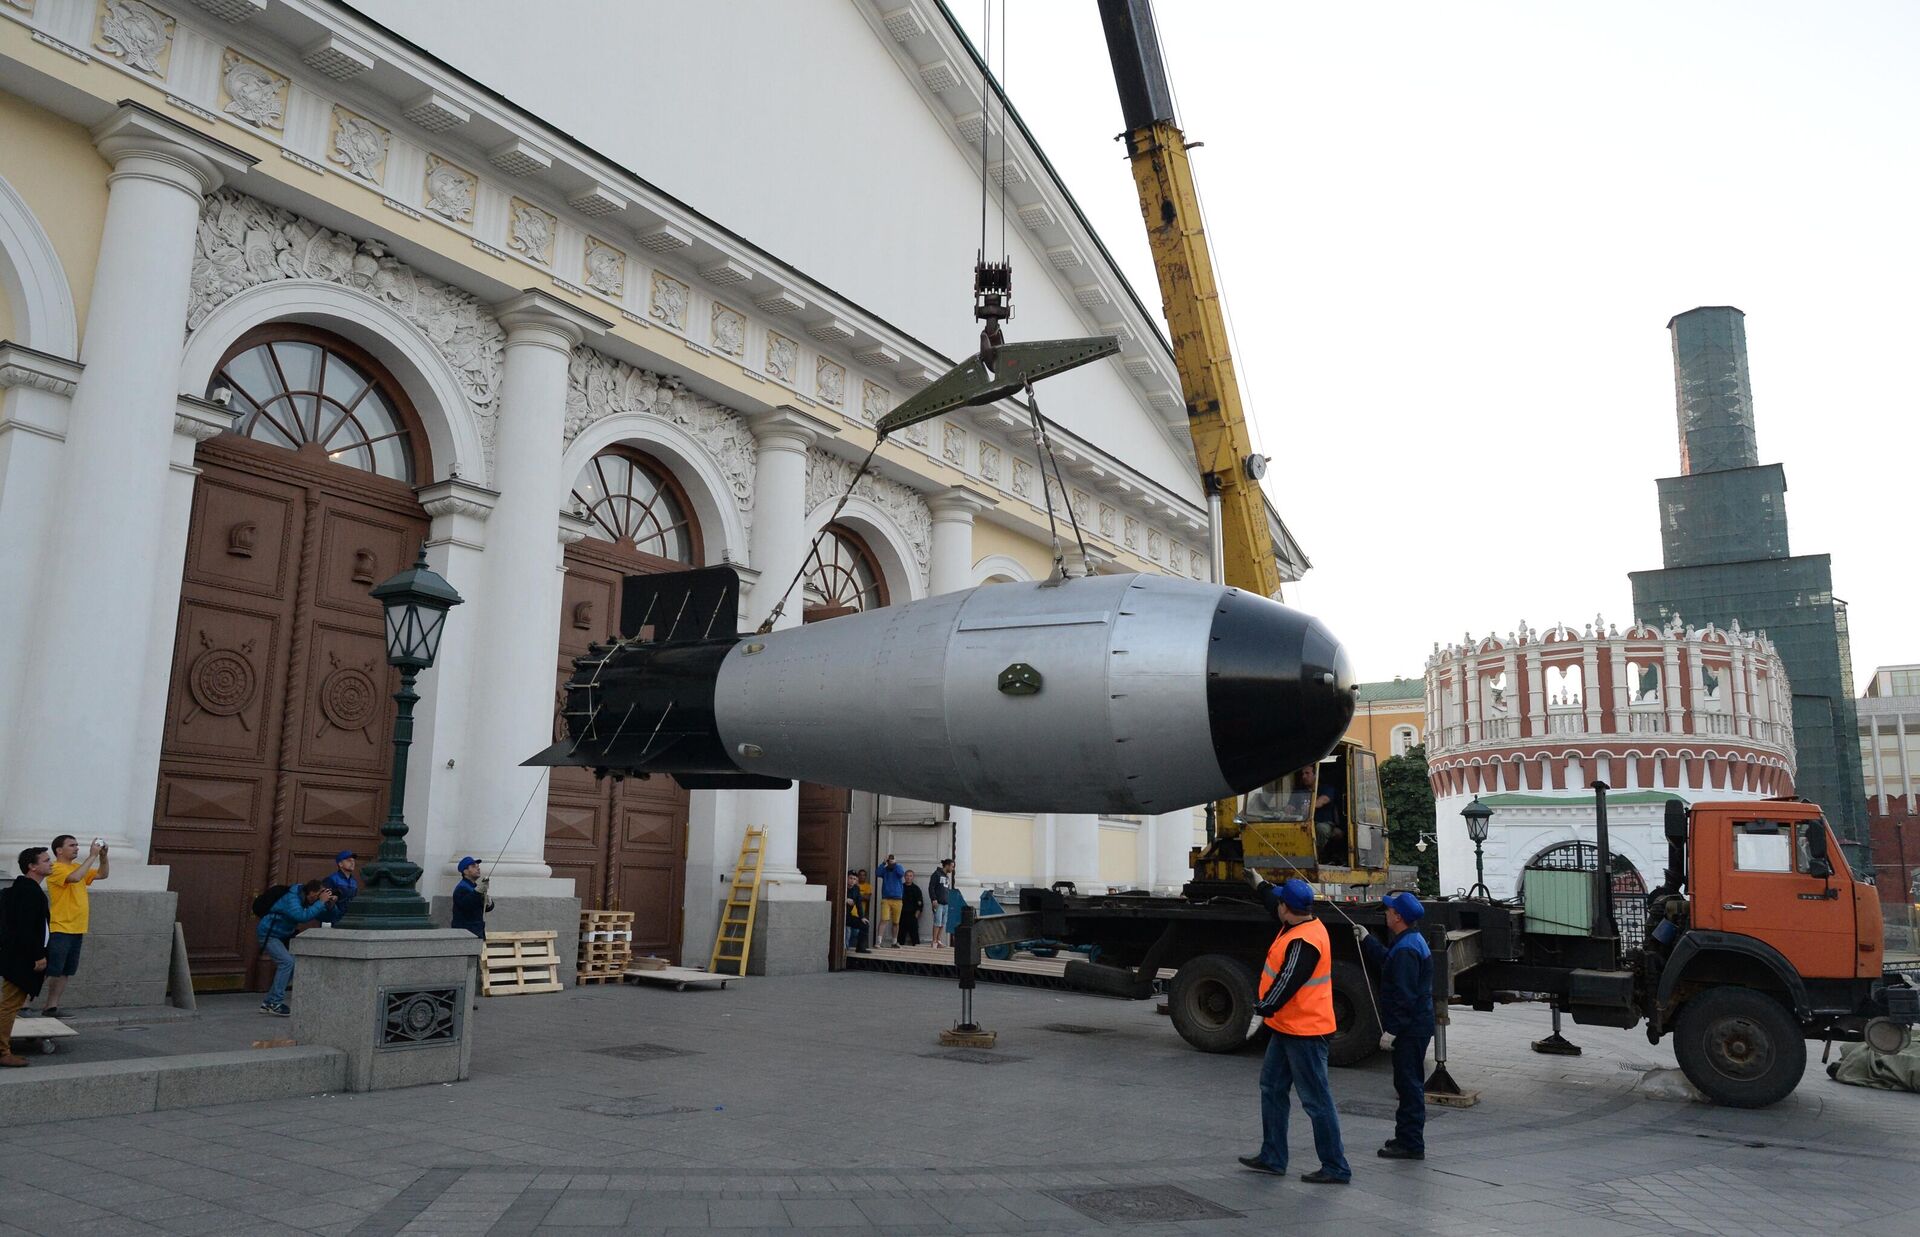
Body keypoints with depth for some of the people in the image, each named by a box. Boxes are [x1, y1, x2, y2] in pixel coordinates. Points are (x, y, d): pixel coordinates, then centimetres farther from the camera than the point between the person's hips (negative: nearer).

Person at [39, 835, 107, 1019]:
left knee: (66, 972, 9)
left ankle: (51, 1005, 14)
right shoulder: (56, 869, -11)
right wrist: (92, 856, -24)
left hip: (77, 930, 8)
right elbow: (75, 877, -30)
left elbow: (102, 875, 18)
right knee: (49, 971, -6)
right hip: (59, 930, -8)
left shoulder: (77, 867, 14)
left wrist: (103, 856, 3)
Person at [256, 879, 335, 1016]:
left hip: (282, 936, 9)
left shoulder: (305, 899, 2)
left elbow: (324, 917, 2)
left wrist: (328, 903, -16)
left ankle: (269, 1003, 13)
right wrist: (321, 902, -36)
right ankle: (275, 1003, -16)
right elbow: (302, 916, -41)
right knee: (287, 962, -21)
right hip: (268, 934, -9)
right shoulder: (291, 899, -26)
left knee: (293, 965, 4)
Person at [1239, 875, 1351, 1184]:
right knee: (1271, 1088, 16)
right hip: (1288, 1029, 11)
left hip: (1304, 1031, -11)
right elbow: (1273, 901, 25)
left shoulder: (1303, 943, -25)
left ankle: (1336, 1168, 8)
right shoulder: (1306, 925, 7)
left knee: (1316, 1100, -2)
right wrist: (1258, 883, 36)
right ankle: (1272, 1158, 24)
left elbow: (1287, 982, -27)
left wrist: (1264, 1007, -17)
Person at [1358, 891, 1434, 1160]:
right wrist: (1367, 940, 35)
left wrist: (1392, 1030, -21)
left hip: (1410, 1028, -11)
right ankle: (1407, 1137, 27)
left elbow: (1405, 996, -25)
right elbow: (1387, 961, 30)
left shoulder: (1406, 950, -22)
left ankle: (1411, 1144, 2)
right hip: (1417, 1025, 11)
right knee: (1408, 1083, 18)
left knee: (1409, 1084, -4)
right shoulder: (1412, 941, 12)